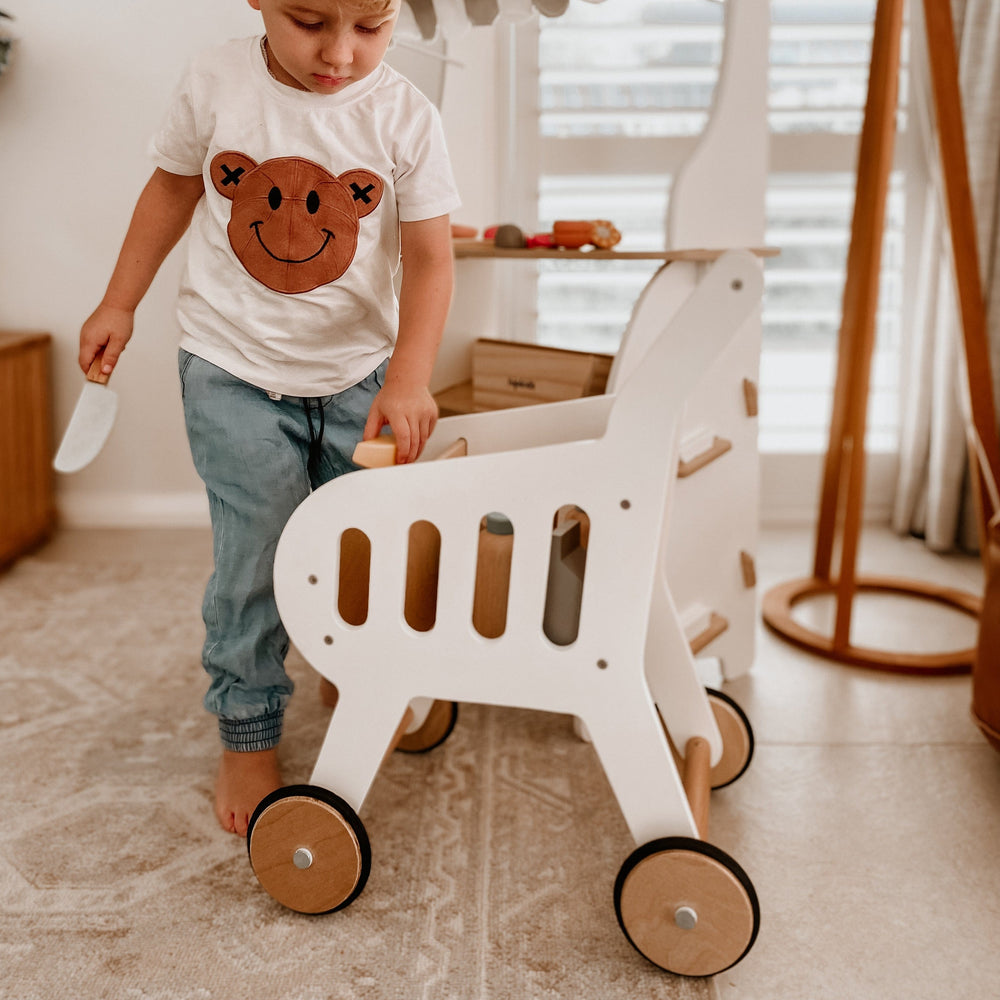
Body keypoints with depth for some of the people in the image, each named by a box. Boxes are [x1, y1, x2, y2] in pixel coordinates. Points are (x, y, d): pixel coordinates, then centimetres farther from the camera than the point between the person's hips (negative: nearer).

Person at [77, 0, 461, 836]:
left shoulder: (405, 116, -11)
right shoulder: (217, 86, -9)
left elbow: (429, 256, -12)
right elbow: (173, 188, 7)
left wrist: (409, 379, -24)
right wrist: (120, 303, 10)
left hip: (358, 375, 1)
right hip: (235, 374, -1)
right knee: (255, 562, -4)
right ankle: (248, 736, 15)